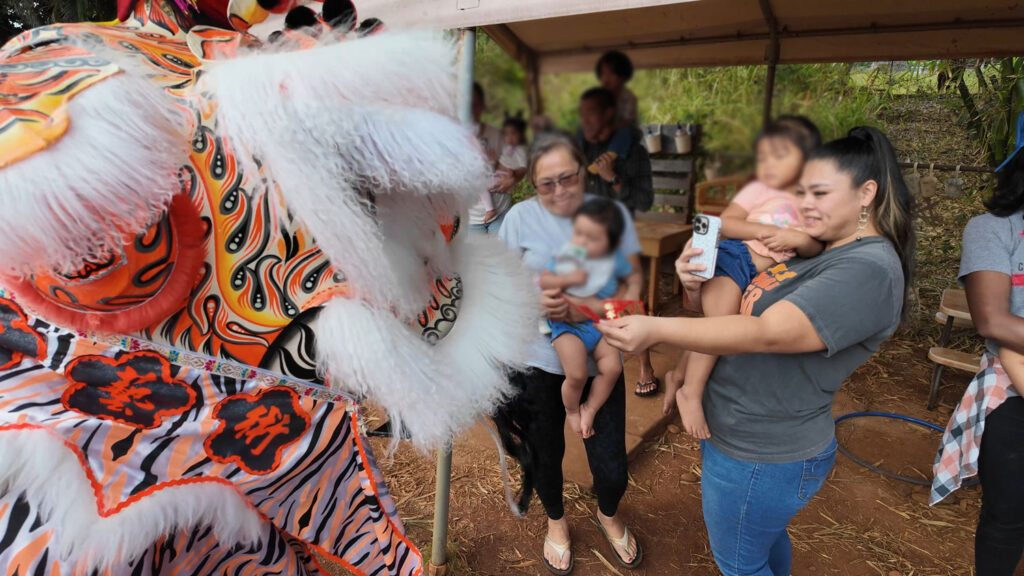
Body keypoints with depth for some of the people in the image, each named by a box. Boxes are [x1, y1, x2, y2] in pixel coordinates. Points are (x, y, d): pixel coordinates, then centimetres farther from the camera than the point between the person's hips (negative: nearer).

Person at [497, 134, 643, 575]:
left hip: (600, 360, 1)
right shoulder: (520, 217, -5)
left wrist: (591, 306, -22)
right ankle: (556, 521, 52)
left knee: (611, 465, 7)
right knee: (545, 454, 19)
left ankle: (608, 514, 45)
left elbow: (633, 282, -3)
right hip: (539, 360, 0)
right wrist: (534, 299, -22)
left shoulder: (613, 212, -3)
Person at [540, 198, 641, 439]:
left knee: (612, 367, -13)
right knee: (576, 375, -18)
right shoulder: (565, 256, -5)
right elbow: (543, 281, -4)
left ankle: (589, 409, 12)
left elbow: (634, 275, 15)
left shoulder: (614, 260, -1)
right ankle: (572, 410, 15)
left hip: (601, 322, 3)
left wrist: (632, 291, -5)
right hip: (568, 322, -3)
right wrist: (568, 279, -19)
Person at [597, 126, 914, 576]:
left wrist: (656, 329, -41)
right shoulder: (814, 251, 5)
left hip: (760, 459, -8)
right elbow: (723, 310, 7)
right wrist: (696, 285, -14)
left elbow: (766, 333, -34)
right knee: (765, 538, 32)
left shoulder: (870, 269, -22)